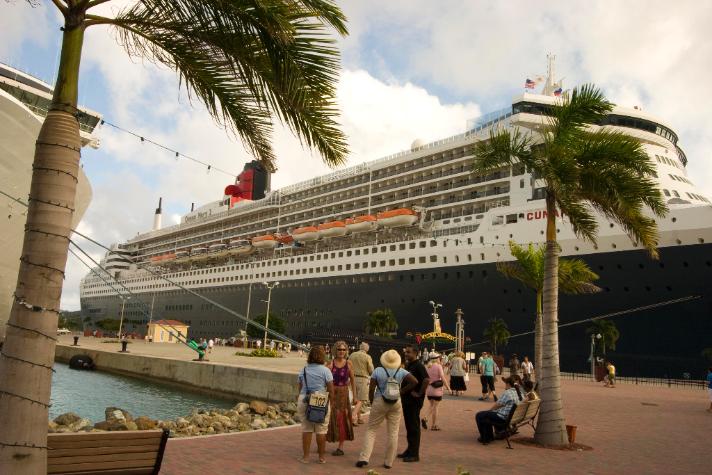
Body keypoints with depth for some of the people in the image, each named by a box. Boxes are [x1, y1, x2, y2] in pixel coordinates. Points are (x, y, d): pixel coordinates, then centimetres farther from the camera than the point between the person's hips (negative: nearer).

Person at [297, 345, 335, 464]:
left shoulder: (303, 370, 6)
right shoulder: (325, 370, -6)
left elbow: (300, 388, 12)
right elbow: (331, 390, -6)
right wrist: (331, 404, 5)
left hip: (304, 401, 3)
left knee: (306, 429, 10)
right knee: (321, 430, 7)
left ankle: (305, 456, 13)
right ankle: (321, 457, 15)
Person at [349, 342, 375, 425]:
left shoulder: (352, 355, 5)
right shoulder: (367, 357, -7)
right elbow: (371, 370, -5)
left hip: (353, 378, 5)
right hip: (363, 379, -5)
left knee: (356, 399, 15)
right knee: (361, 400, -1)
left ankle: (359, 418, 20)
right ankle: (353, 416, -17)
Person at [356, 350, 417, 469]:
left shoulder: (378, 371, -7)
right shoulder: (401, 372, -2)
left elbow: (371, 389, -7)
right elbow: (415, 382, -9)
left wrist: (371, 403, 6)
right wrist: (402, 392, -3)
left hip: (379, 402, -1)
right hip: (396, 403, 2)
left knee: (371, 430, 9)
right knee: (393, 432, 9)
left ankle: (364, 458, 3)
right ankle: (389, 462, 14)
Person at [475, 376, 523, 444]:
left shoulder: (507, 393, -22)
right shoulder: (518, 393, 6)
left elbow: (497, 405, -14)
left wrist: (489, 410, 5)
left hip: (502, 418, -10)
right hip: (510, 417, 10)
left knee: (479, 416, 2)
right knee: (487, 414, 29)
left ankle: (484, 438, 13)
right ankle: (489, 437, 33)